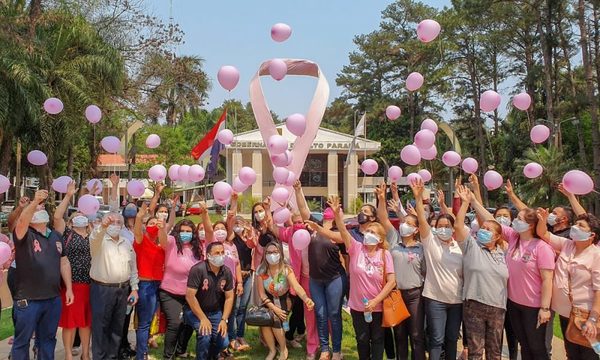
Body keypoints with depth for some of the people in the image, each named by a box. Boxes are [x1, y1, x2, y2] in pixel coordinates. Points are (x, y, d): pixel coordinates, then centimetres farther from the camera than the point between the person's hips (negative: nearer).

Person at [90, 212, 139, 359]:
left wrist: (134, 288, 9)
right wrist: (103, 226, -53)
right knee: (101, 326, 2)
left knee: (117, 326, 14)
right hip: (102, 289, -5)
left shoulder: (127, 243, 10)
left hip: (123, 289, 5)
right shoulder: (100, 240, -5)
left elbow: (133, 267, 14)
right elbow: (94, 237, -32)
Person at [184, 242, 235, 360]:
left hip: (215, 312, 5)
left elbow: (229, 298, -2)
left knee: (223, 341, -8)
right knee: (205, 335, -28)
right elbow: (190, 296, -23)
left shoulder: (227, 272, -6)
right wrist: (203, 319, -23)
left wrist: (224, 319, -14)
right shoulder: (198, 269, -23)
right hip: (195, 311, -4)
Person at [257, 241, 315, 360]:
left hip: (284, 300, -2)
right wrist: (274, 308, -22)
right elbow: (261, 293, -12)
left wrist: (306, 298, -55)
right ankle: (272, 350, 1)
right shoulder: (261, 270, -15)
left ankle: (283, 349, 0)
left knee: (274, 318, -27)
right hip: (269, 301, 2)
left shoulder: (286, 269, -21)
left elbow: (296, 286, -36)